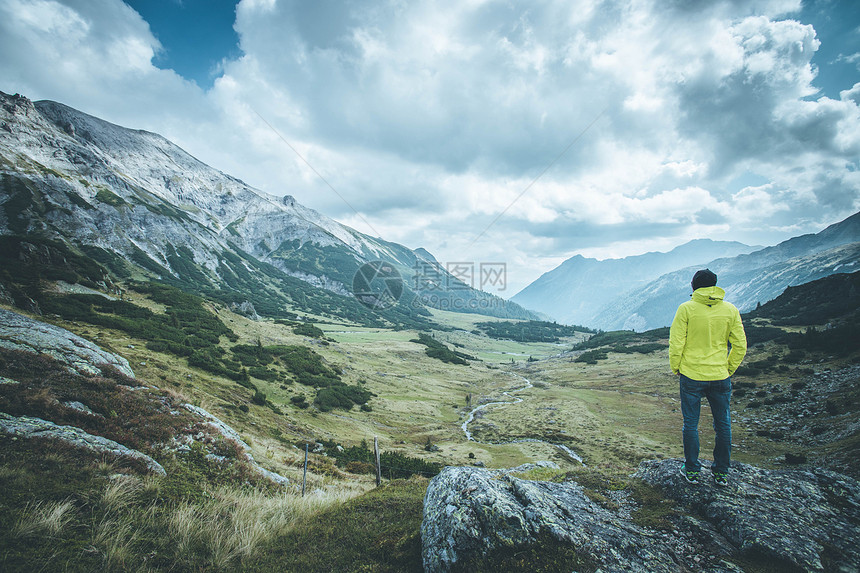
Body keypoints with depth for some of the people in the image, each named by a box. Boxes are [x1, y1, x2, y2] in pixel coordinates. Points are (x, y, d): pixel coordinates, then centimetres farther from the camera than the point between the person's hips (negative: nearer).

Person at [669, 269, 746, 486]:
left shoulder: (686, 309, -9)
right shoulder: (730, 310, 0)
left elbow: (676, 343, -10)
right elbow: (740, 345, 3)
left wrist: (675, 368, 4)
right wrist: (729, 370, 14)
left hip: (692, 375, -2)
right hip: (720, 377, 3)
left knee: (691, 424, 9)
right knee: (723, 425, 16)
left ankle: (692, 471, 18)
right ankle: (721, 473, 24)